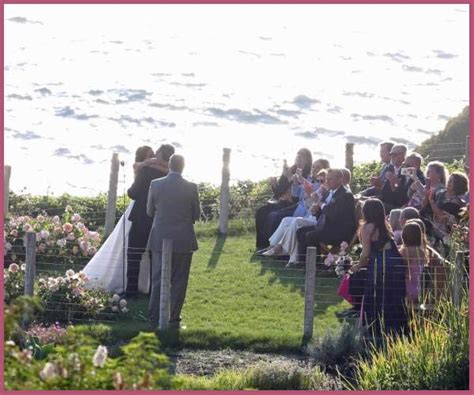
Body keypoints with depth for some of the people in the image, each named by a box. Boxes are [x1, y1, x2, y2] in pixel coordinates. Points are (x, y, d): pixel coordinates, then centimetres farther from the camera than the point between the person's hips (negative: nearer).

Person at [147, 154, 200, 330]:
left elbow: (150, 212, 4)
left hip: (160, 239, 1)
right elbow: (196, 214, 0)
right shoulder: (191, 188, -9)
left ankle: (155, 318, 12)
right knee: (178, 282, 6)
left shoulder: (155, 185, -6)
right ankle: (173, 319, 5)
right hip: (183, 241, -1)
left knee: (157, 281, 10)